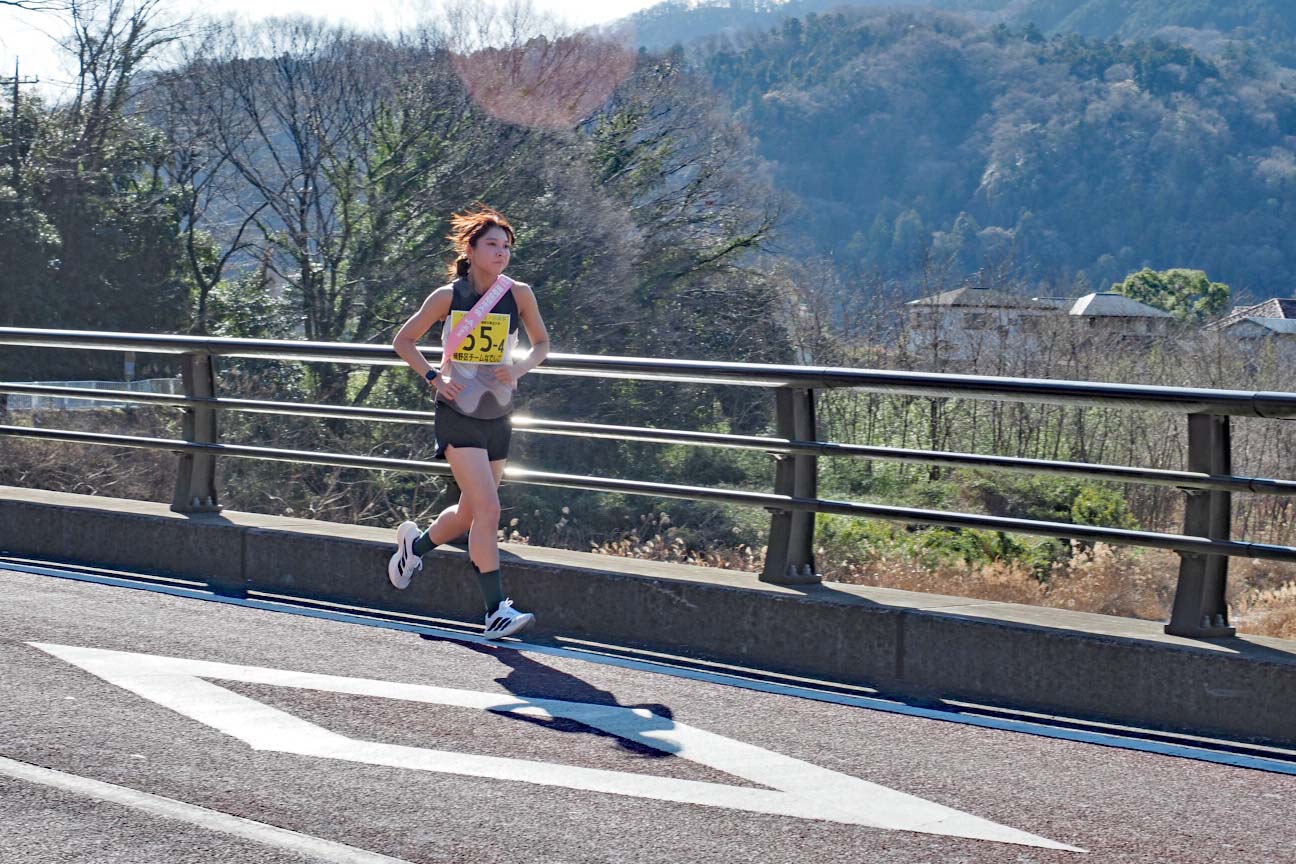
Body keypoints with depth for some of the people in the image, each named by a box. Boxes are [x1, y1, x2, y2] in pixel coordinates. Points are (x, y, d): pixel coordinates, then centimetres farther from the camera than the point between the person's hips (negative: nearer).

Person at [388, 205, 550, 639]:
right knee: (488, 509, -15)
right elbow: (404, 341, 4)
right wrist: (434, 377, -9)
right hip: (458, 416, -4)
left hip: (498, 418, 4)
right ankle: (496, 610, -11)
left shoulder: (519, 294, -2)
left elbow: (541, 342, 13)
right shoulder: (448, 296, -7)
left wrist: (521, 368, -7)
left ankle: (416, 543, 45)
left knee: (470, 513, 14)